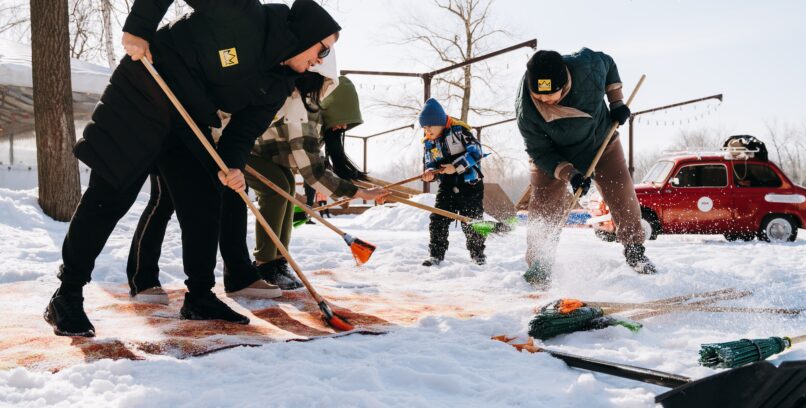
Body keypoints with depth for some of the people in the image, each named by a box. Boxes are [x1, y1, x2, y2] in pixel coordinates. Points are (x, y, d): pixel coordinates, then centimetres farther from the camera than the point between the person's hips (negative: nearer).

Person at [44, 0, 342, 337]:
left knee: (204, 206, 4)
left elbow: (246, 127, -1)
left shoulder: (281, 83, -1)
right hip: (142, 98, -7)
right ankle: (66, 297, 7)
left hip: (188, 125, 7)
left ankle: (199, 299, 18)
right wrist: (138, 28, -23)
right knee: (109, 198, -4)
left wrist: (233, 165, -18)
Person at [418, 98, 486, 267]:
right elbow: (429, 164, 10)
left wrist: (456, 166, -21)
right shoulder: (428, 143, 6)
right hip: (447, 188, 5)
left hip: (470, 184, -4)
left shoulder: (458, 130, -10)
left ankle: (478, 253, 21)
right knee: (438, 220, -5)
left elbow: (475, 150, -15)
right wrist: (430, 173, -15)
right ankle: (436, 254, 5)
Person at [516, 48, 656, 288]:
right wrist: (569, 174, -35)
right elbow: (540, 152, -23)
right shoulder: (526, 111, -36)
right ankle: (539, 263, -1)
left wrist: (616, 101, -10)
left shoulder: (588, 65, -33)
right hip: (553, 155, -2)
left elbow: (609, 64, -6)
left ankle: (634, 252, 22)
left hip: (601, 141, 2)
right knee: (545, 204, -14)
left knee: (622, 195, 3)